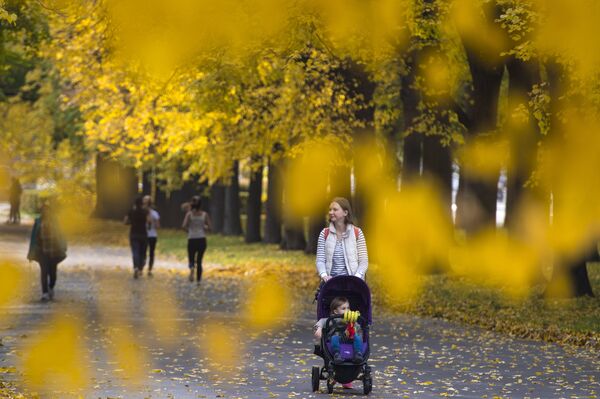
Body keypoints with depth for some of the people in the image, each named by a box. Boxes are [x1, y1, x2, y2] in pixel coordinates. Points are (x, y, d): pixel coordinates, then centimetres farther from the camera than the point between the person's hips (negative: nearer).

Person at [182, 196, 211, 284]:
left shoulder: (189, 214, -4)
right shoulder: (205, 214, 0)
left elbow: (184, 226, -15)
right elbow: (209, 228, -3)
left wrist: (188, 230, 6)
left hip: (192, 239, -1)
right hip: (202, 239, 1)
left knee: (191, 259, 8)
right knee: (199, 261, 14)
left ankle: (192, 268, -26)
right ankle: (198, 280, 11)